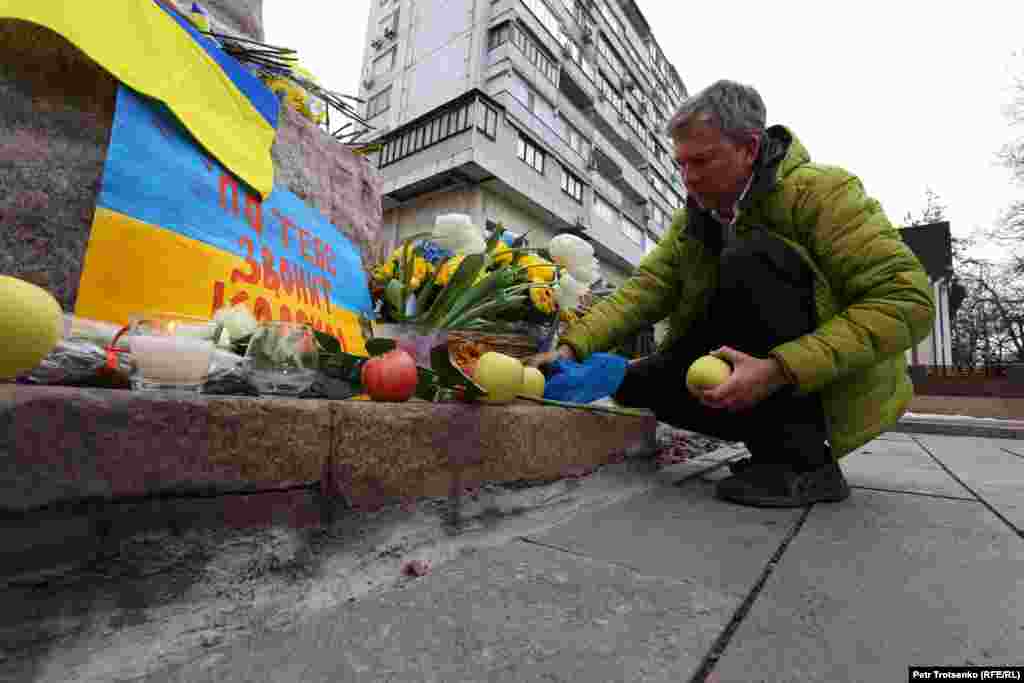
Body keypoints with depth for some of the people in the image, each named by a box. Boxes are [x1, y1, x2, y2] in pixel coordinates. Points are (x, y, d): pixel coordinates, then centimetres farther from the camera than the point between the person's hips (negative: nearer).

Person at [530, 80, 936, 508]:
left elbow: (907, 301, -23)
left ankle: (803, 460, -20)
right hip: (740, 376, 6)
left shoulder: (820, 191, -15)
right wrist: (572, 348, -23)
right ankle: (776, 439, 3)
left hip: (841, 390, -5)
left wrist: (781, 370, -35)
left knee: (750, 257, -27)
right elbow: (645, 289, -9)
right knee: (635, 385, -9)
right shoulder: (694, 219, 3)